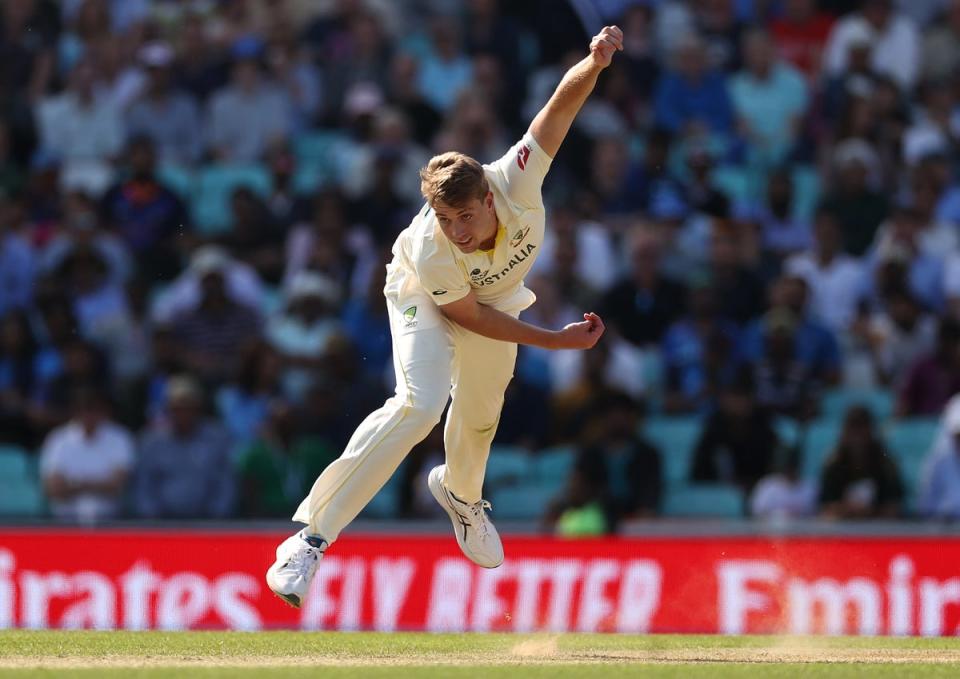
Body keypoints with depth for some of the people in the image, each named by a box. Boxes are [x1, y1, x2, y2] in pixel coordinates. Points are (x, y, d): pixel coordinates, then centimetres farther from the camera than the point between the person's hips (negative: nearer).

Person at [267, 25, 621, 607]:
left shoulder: (516, 182, -39)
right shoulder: (430, 250, -41)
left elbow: (564, 101, -40)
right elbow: (467, 315, -25)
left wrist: (595, 63, -61)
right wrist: (554, 340, -23)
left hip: (496, 292, 5)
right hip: (425, 297, -4)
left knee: (482, 411, 19)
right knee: (419, 405, -26)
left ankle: (460, 493, 56)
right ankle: (311, 537, -25)